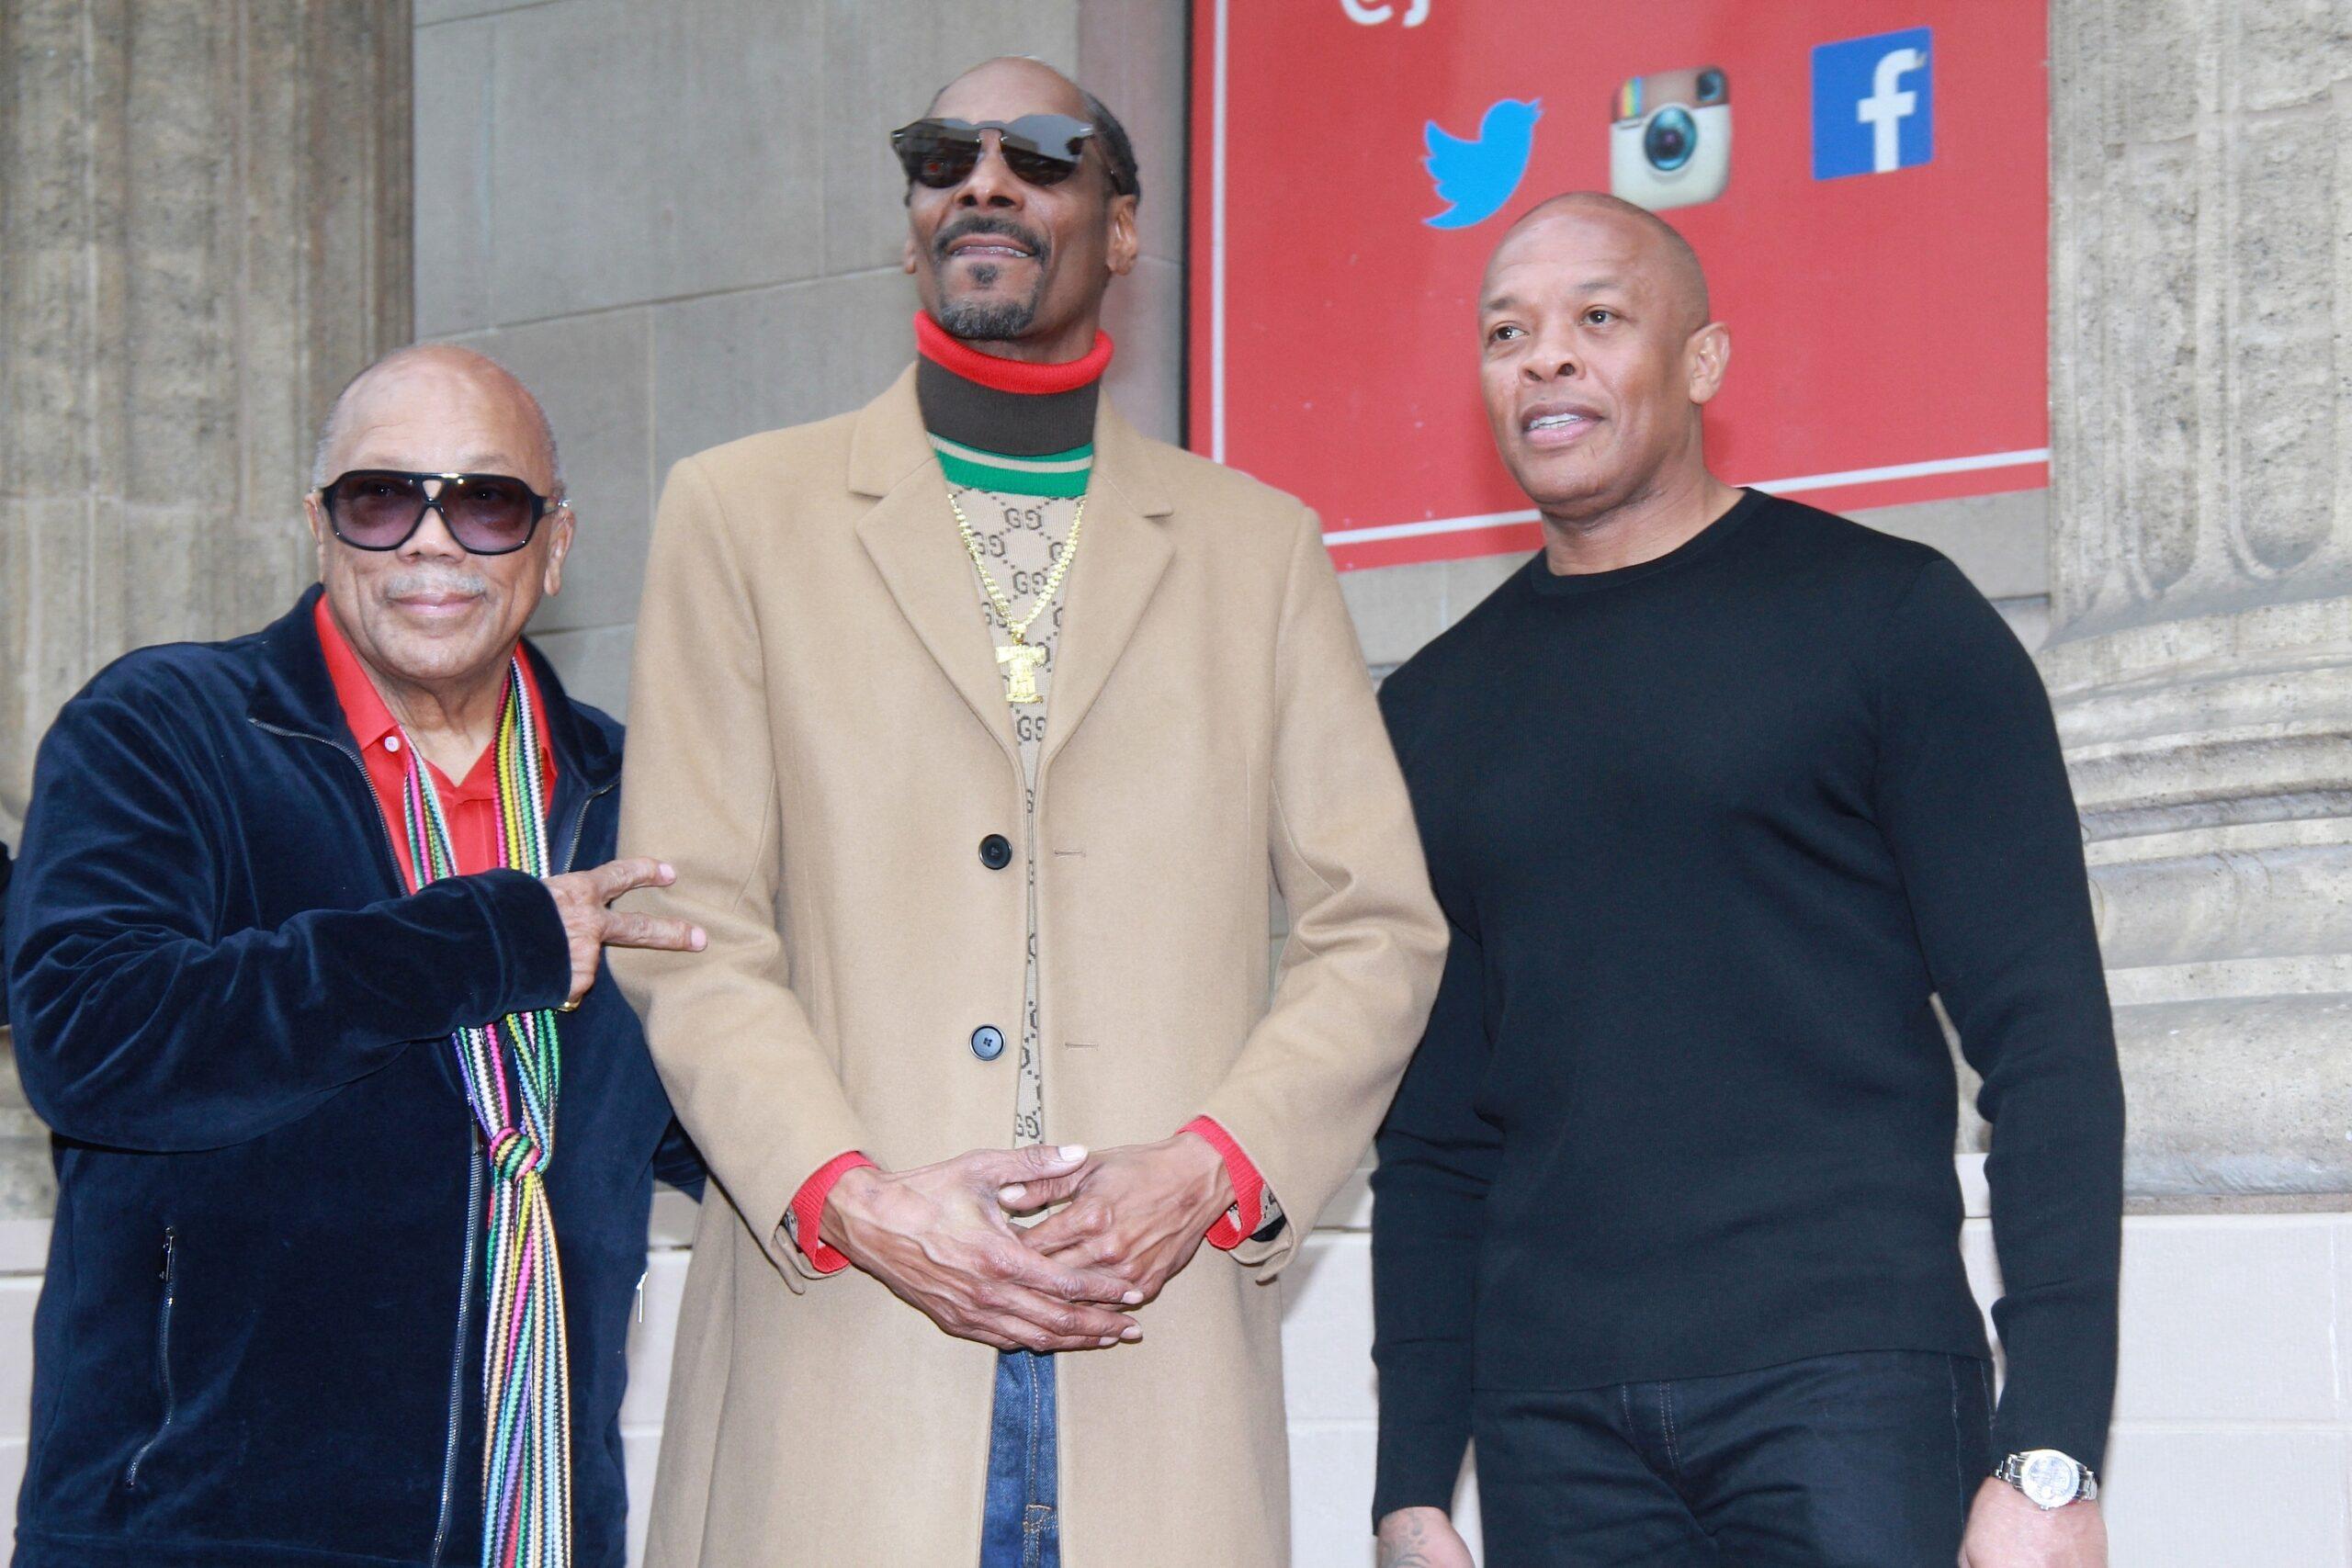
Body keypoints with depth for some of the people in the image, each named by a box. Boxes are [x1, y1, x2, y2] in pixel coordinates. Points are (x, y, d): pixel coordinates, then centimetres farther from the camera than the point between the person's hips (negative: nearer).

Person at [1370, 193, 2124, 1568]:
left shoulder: (1884, 615, 1)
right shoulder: (1435, 708, 14)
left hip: (1847, 1389, -4)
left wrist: (2051, 1457, -13)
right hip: (1551, 1426, 4)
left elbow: (2046, 1039, -4)